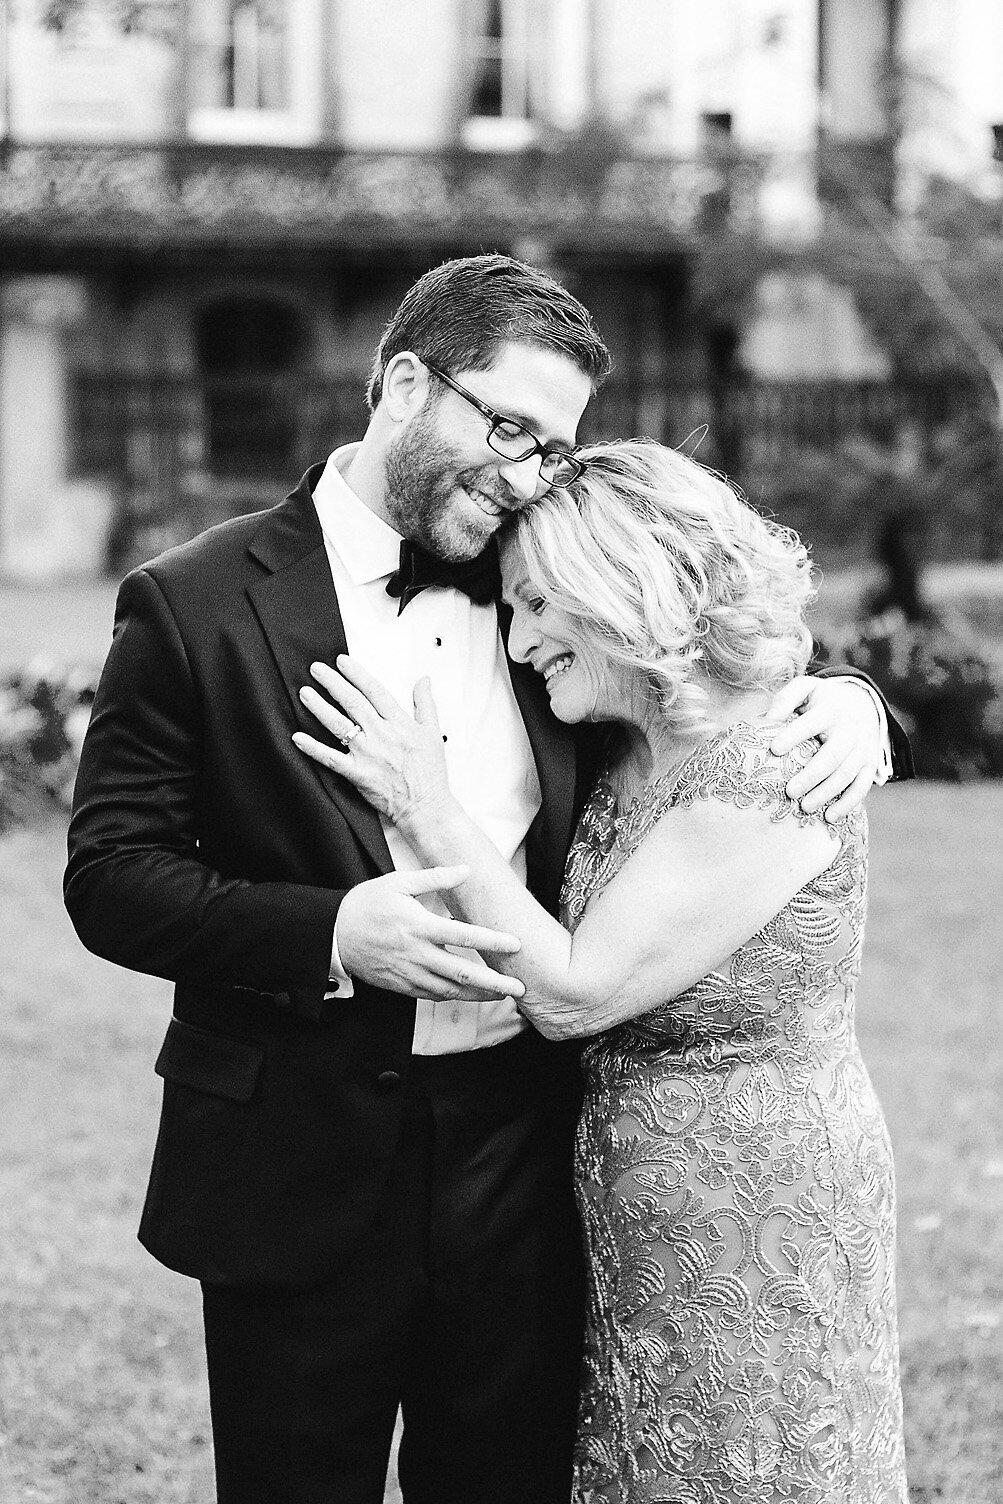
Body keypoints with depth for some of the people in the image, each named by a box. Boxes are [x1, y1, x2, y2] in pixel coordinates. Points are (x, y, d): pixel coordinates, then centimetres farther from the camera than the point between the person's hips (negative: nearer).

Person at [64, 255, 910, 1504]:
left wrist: (838, 700, -3)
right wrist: (327, 933, -22)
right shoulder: (195, 605, -6)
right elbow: (110, 874, -7)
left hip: (521, 1159, 4)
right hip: (300, 1169, -3)